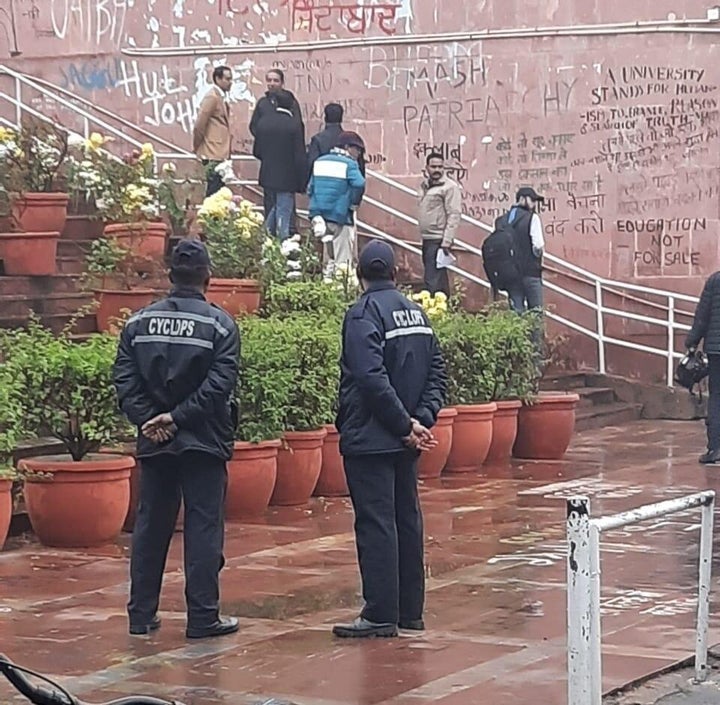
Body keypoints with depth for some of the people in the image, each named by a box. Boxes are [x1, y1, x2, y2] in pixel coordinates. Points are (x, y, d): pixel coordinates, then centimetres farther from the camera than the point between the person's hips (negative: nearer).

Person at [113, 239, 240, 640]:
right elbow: (219, 385, -16)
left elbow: (125, 381, -2)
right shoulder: (220, 324, -7)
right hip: (203, 442, -4)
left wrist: (148, 420, -5)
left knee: (151, 527, 11)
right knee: (203, 528, 0)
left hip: (154, 443, 4)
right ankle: (203, 618, 1)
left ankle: (142, 614, 14)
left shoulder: (140, 323, 5)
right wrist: (178, 417, -13)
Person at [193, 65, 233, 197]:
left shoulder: (221, 97, 16)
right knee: (215, 194, -9)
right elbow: (199, 125, -15)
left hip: (220, 153, 9)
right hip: (213, 154, -9)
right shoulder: (212, 97, -12)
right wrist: (197, 147, -5)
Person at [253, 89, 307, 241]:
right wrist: (302, 182, -7)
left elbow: (256, 152, 5)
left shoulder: (264, 123, -1)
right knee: (283, 213, 3)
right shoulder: (294, 125, -15)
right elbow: (300, 157, -15)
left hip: (268, 177, 5)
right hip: (287, 179, -5)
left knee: (277, 207, 23)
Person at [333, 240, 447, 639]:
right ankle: (410, 610, 18)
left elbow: (372, 379, -22)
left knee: (375, 524, -6)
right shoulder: (416, 313, 11)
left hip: (370, 439, -7)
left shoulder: (363, 314, -12)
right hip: (404, 441, 8)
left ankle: (380, 615, -6)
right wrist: (421, 419, -1)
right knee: (407, 519, 13)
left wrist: (406, 425, -16)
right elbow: (437, 371, 8)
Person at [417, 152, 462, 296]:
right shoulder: (425, 186, 15)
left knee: (433, 281, -14)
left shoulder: (450, 187, -9)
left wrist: (446, 242, -19)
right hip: (427, 240, 8)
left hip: (439, 241, -8)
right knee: (439, 280, 15)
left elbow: (454, 215, -14)